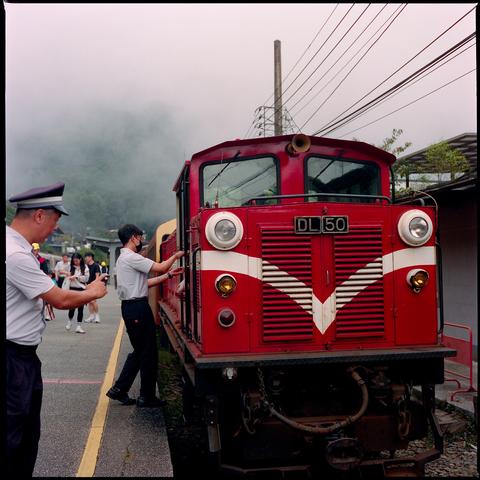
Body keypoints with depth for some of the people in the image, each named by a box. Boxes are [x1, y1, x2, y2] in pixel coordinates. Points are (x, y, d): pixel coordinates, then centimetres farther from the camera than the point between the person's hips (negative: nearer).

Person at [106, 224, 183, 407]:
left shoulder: (124, 258, 18)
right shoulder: (131, 257, -14)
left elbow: (144, 282, 16)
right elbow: (160, 267, -17)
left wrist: (169, 275, 12)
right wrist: (175, 256, 0)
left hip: (131, 307, 10)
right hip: (138, 308, -10)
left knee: (139, 351, 16)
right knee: (148, 352, 0)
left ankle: (119, 389, 17)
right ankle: (147, 396, 9)